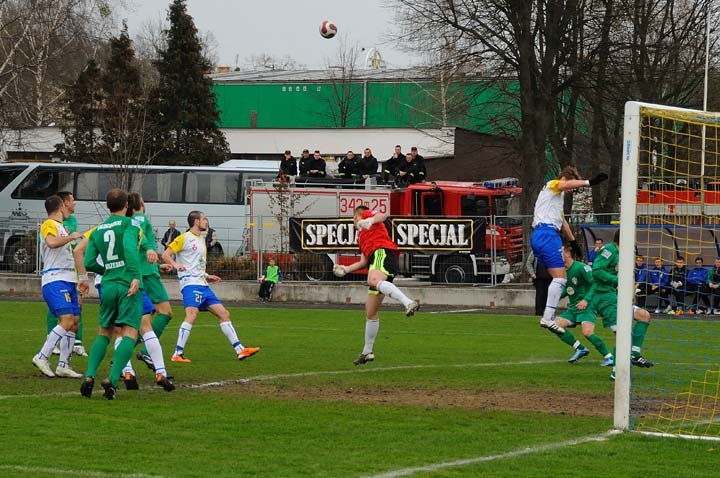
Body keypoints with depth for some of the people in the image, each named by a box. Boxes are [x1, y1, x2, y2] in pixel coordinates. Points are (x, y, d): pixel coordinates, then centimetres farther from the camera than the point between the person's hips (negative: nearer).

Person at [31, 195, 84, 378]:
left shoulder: (61, 226, 24)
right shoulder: (49, 225, -6)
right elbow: (52, 242, -28)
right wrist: (71, 237, -15)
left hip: (68, 280, 10)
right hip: (55, 280, -10)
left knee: (74, 322, 4)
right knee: (67, 320, -20)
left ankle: (63, 365, 6)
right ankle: (42, 357, -18)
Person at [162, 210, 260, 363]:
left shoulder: (201, 241, 23)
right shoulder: (184, 238, -2)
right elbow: (165, 255, -9)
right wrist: (175, 265, -26)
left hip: (202, 285, 9)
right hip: (190, 283, -9)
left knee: (224, 314, 6)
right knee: (192, 314, -26)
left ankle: (240, 350, 9)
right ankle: (178, 354, -25)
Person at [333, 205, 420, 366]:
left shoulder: (366, 214, 19)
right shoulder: (361, 236, 39)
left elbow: (383, 215, -3)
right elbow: (363, 262, 35)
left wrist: (371, 220, -20)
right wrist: (345, 269, 34)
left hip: (383, 252, -9)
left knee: (373, 281, -41)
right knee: (370, 311, 11)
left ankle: (409, 303, -60)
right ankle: (367, 352, 17)